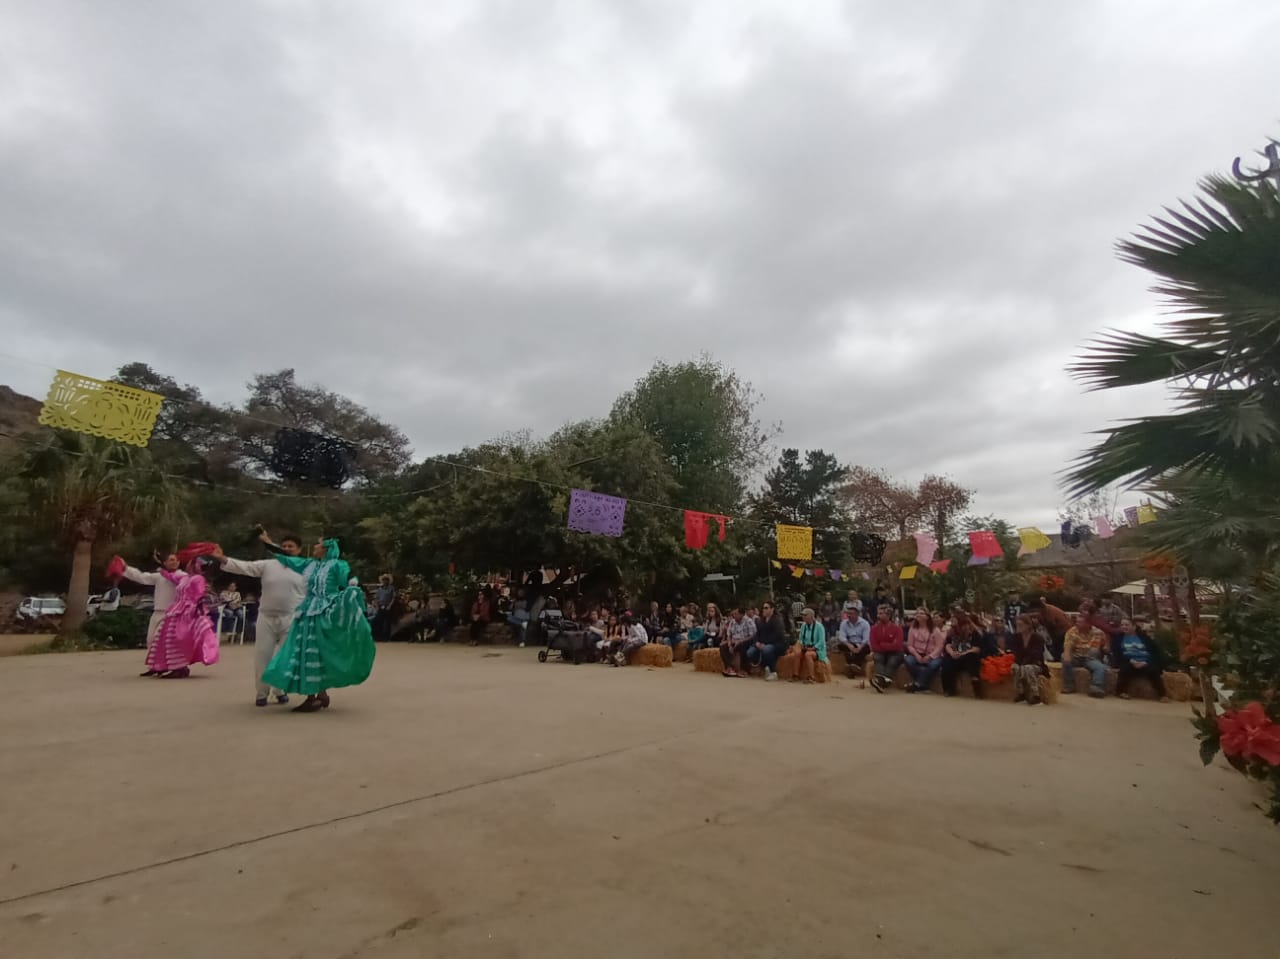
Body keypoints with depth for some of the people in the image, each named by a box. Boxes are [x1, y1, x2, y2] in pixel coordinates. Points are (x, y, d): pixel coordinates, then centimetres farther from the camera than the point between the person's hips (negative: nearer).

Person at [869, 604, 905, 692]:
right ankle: (884, 679, -56)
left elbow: (897, 646, -17)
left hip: (894, 654, -2)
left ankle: (880, 680, -56)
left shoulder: (897, 628, -8)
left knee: (892, 661, -34)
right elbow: (874, 646, -5)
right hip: (880, 653, 2)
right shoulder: (875, 628, 0)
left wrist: (882, 645, -11)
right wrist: (888, 646, -13)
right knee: (877, 657, -31)